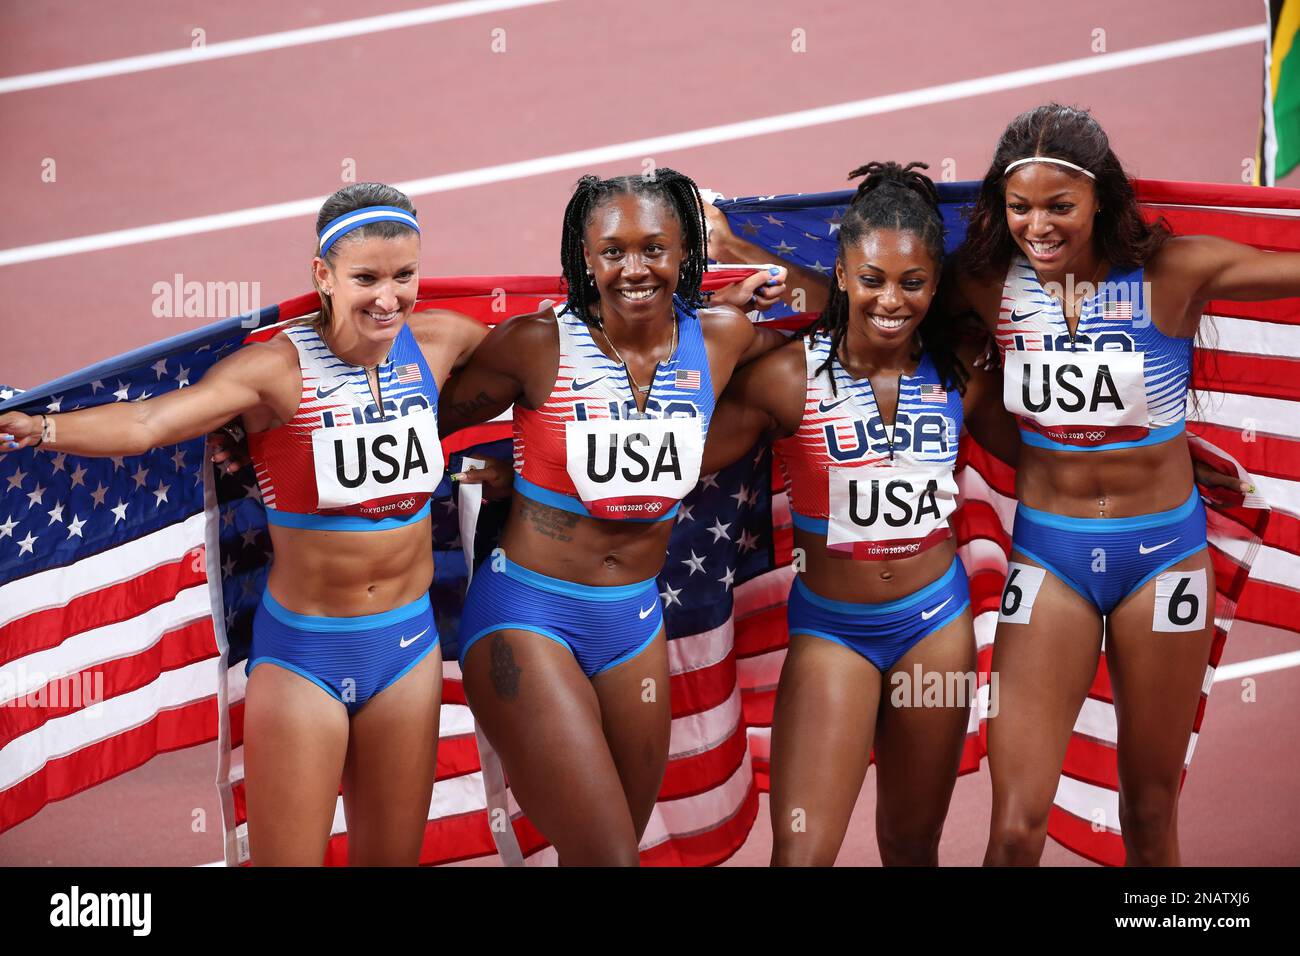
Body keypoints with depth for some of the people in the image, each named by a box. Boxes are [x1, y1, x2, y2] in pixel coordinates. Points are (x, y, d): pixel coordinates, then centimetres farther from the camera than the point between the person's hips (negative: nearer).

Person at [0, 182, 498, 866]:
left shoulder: (436, 341, -2)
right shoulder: (278, 367, -16)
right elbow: (146, 422, -30)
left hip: (408, 642, 4)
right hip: (303, 654, -4)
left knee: (392, 856, 15)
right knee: (289, 858, 3)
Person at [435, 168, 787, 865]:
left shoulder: (719, 337, -1)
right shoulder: (537, 344, -13)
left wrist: (775, 287, 5)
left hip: (634, 618, 5)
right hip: (529, 616, -5)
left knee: (622, 842, 18)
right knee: (608, 858, -12)